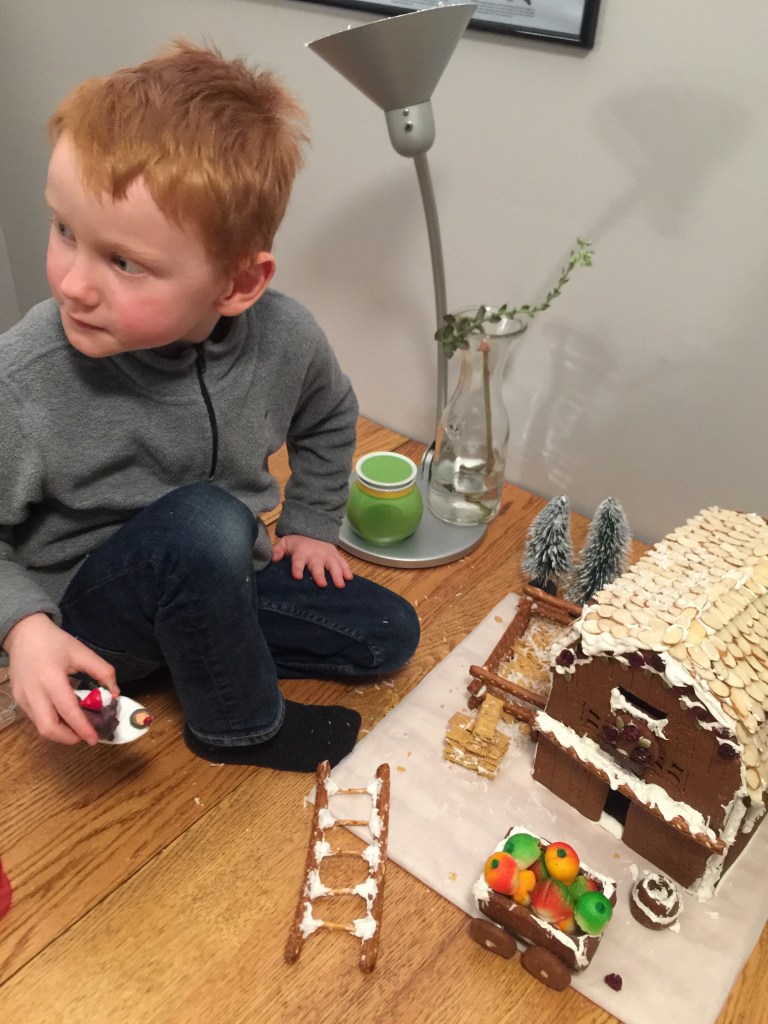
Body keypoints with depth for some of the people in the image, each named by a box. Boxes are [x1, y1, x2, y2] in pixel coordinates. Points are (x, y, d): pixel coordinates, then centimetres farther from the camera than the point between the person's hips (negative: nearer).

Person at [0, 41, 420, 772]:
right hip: (83, 613, -4)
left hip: (211, 586, 5)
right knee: (205, 522, -36)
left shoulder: (284, 339, -18)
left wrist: (311, 525, 8)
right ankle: (239, 726, -8)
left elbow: (328, 420, 7)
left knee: (387, 636, 6)